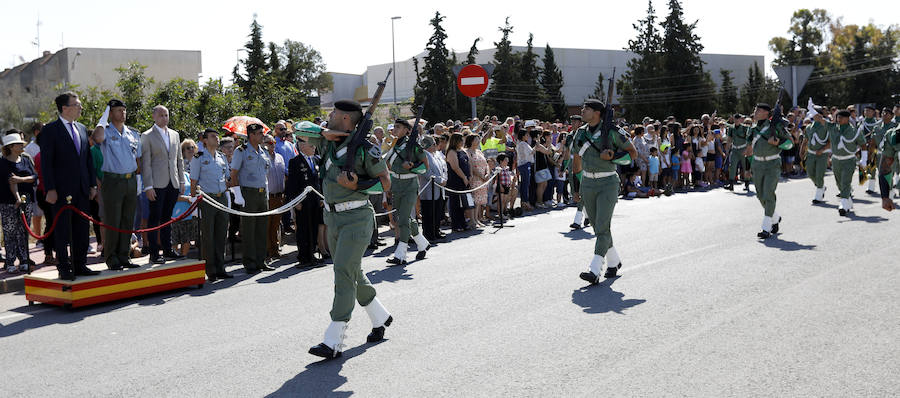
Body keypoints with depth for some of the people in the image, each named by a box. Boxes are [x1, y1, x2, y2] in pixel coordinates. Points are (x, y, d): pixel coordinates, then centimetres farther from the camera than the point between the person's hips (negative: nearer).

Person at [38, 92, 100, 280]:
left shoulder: (82, 129, 14)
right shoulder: (50, 130, -6)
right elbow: (46, 162, -9)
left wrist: (92, 184, 11)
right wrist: (50, 189, -15)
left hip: (81, 189, 6)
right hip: (62, 190, -6)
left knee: (82, 228, 10)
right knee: (63, 230, 1)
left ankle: (80, 265, 18)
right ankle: (64, 268, 8)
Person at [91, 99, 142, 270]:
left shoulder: (133, 134, 13)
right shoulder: (106, 131, -3)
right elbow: (97, 137, -28)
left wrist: (139, 179, 10)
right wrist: (103, 118, -15)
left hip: (131, 181, 5)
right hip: (113, 181, -5)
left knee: (128, 221, 9)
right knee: (113, 222, -3)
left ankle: (124, 256, 17)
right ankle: (111, 258, 5)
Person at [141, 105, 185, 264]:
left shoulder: (175, 134, 14)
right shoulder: (147, 136, -3)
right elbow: (145, 163, -7)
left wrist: (181, 181, 12)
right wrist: (148, 186, -12)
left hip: (173, 184, 5)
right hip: (157, 184, -5)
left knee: (167, 218, 12)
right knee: (155, 218, -3)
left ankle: (167, 250, 19)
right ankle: (154, 254, 1)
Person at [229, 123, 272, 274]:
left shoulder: (263, 152, 14)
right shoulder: (241, 151, -4)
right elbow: (234, 173, -5)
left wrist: (266, 193, 16)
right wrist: (238, 190, -11)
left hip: (263, 192, 6)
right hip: (248, 193, -6)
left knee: (261, 229, 9)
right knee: (248, 230, -2)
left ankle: (260, 261, 16)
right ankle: (250, 263, 3)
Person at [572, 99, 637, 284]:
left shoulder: (612, 132, -8)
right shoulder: (581, 133, 8)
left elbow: (633, 153, -1)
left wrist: (612, 157, -17)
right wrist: (576, 187, 16)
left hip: (608, 184, -6)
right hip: (588, 183, 6)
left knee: (602, 228, -12)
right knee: (597, 227, 11)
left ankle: (595, 271, -17)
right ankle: (614, 262, 30)